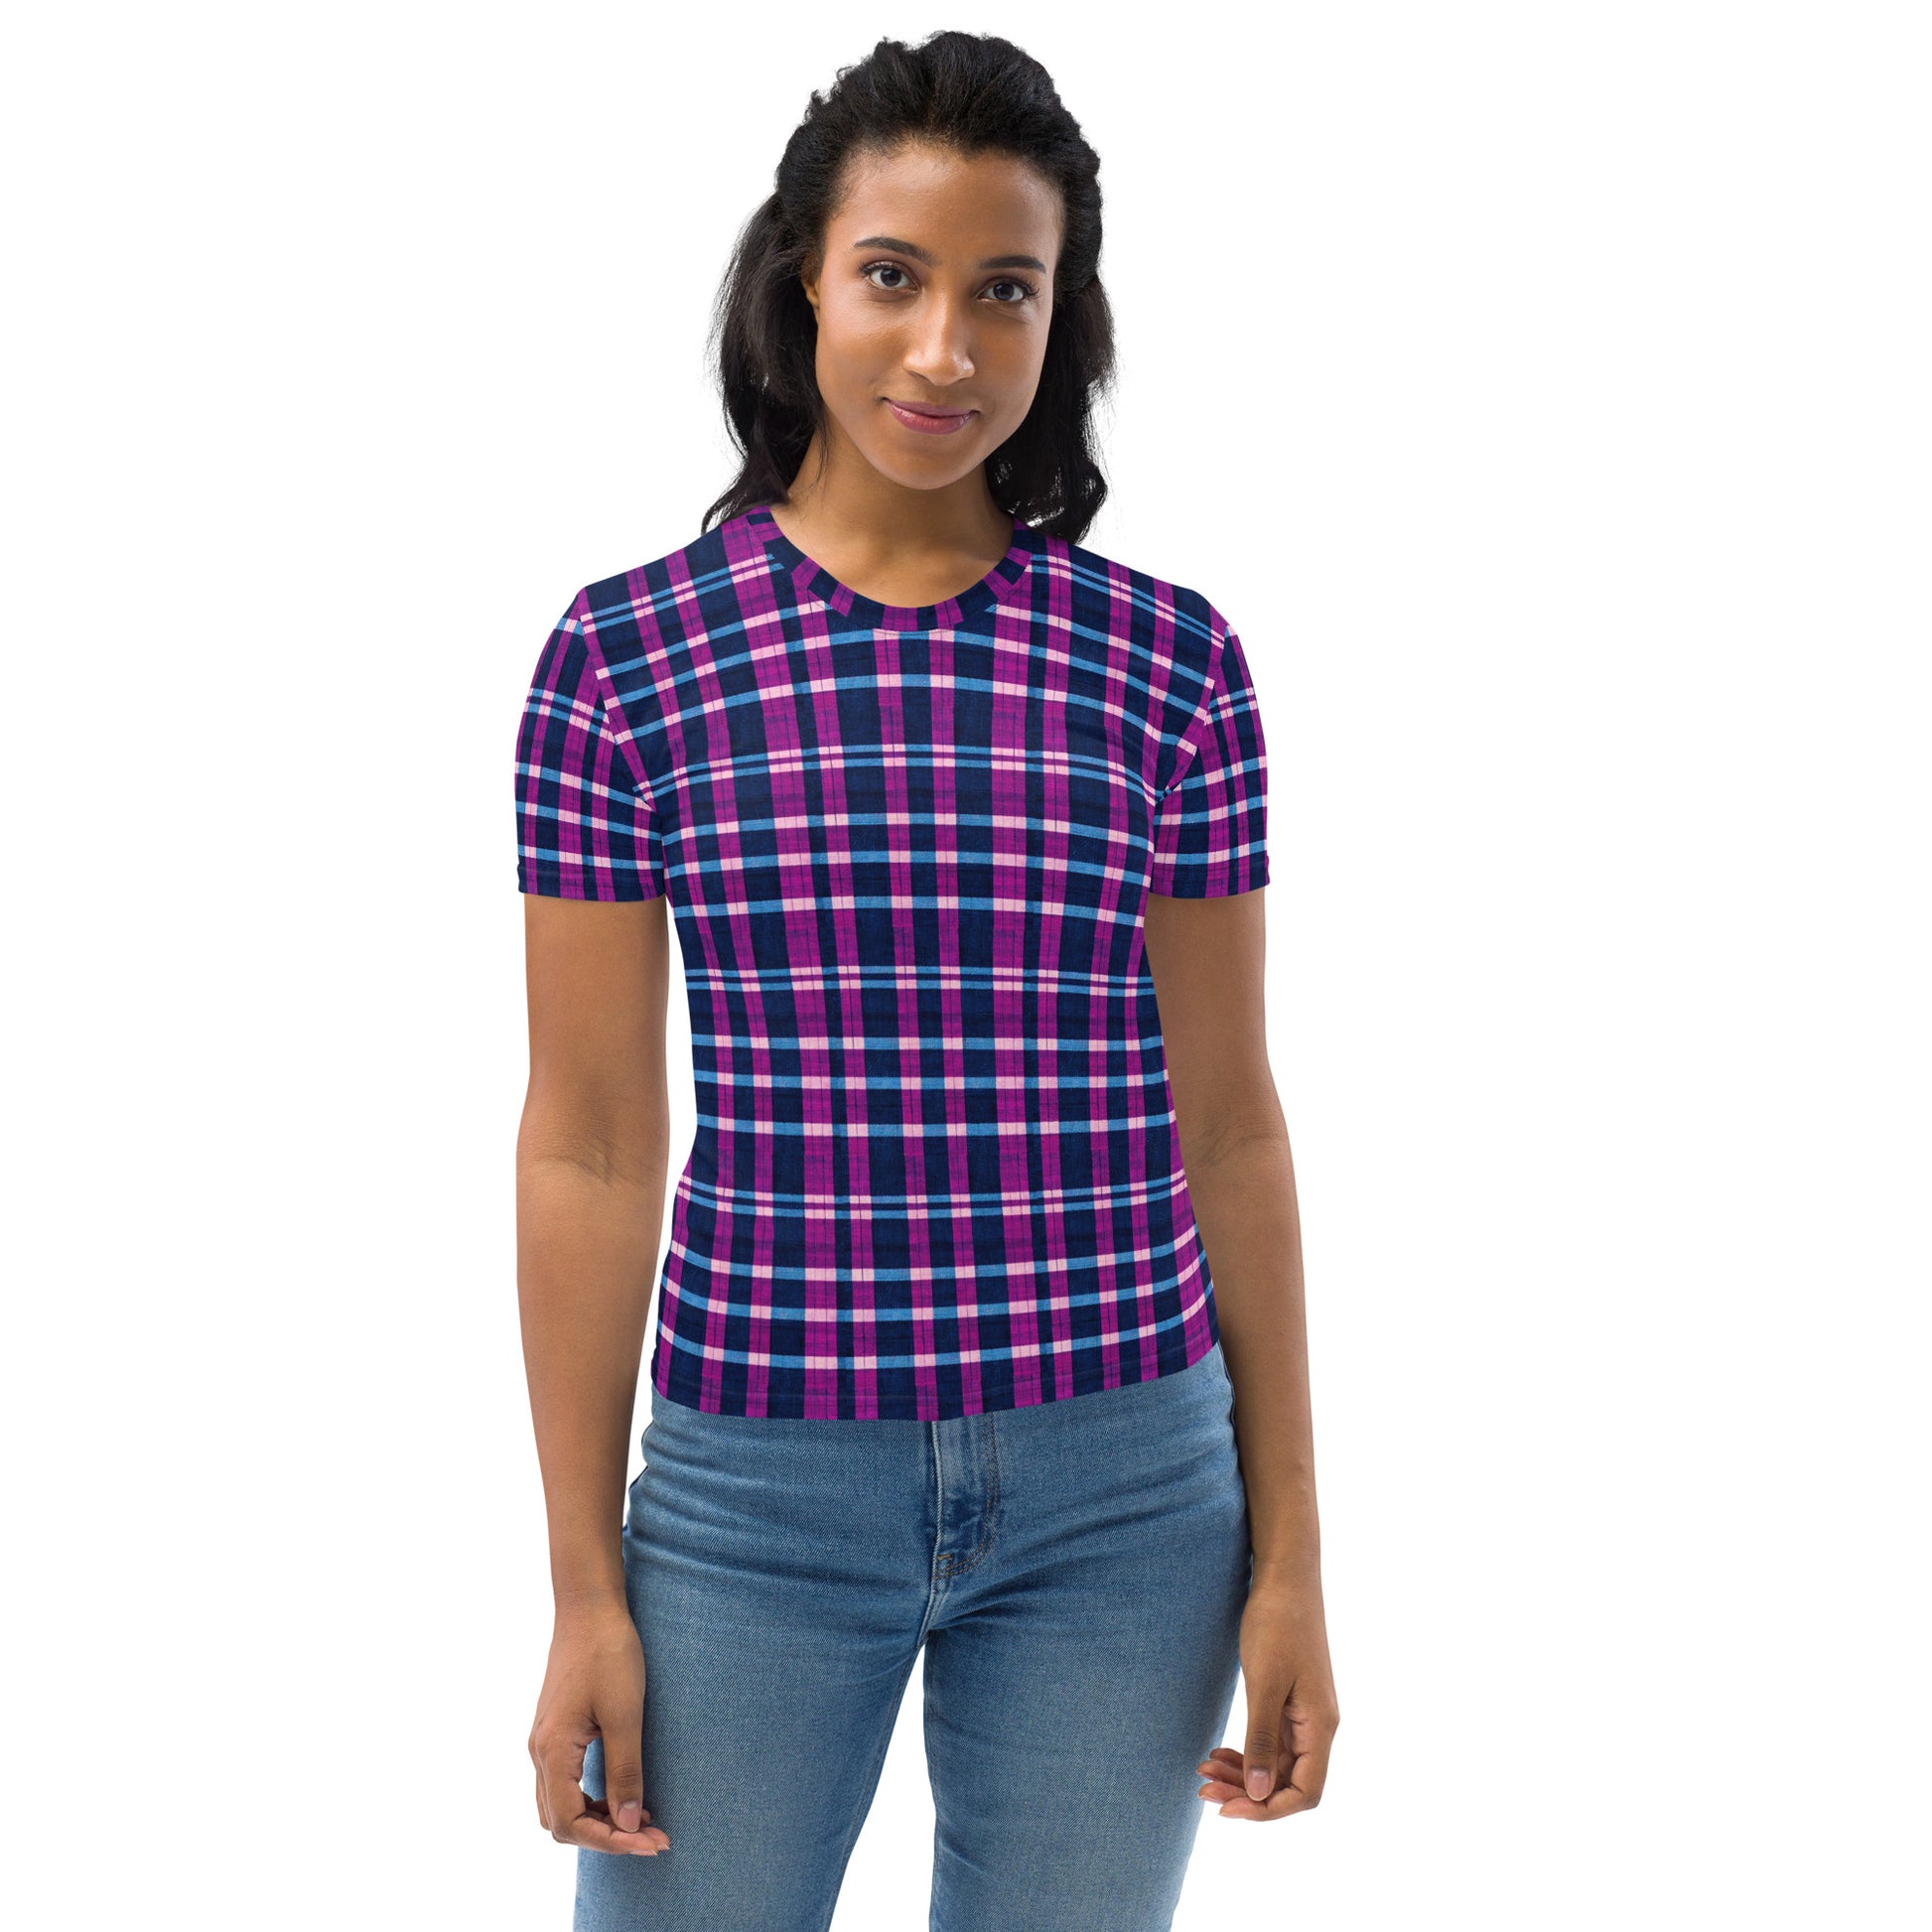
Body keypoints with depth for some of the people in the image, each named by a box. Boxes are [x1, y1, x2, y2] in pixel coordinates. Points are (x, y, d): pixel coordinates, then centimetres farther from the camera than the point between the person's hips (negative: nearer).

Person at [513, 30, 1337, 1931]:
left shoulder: (1172, 663, 0)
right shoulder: (629, 655, -3)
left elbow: (1227, 1127, 3)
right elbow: (589, 1145, -2)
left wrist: (1288, 1557, 4)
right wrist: (585, 1590, -1)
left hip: (1117, 1501, 1)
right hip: (752, 1488, -1)